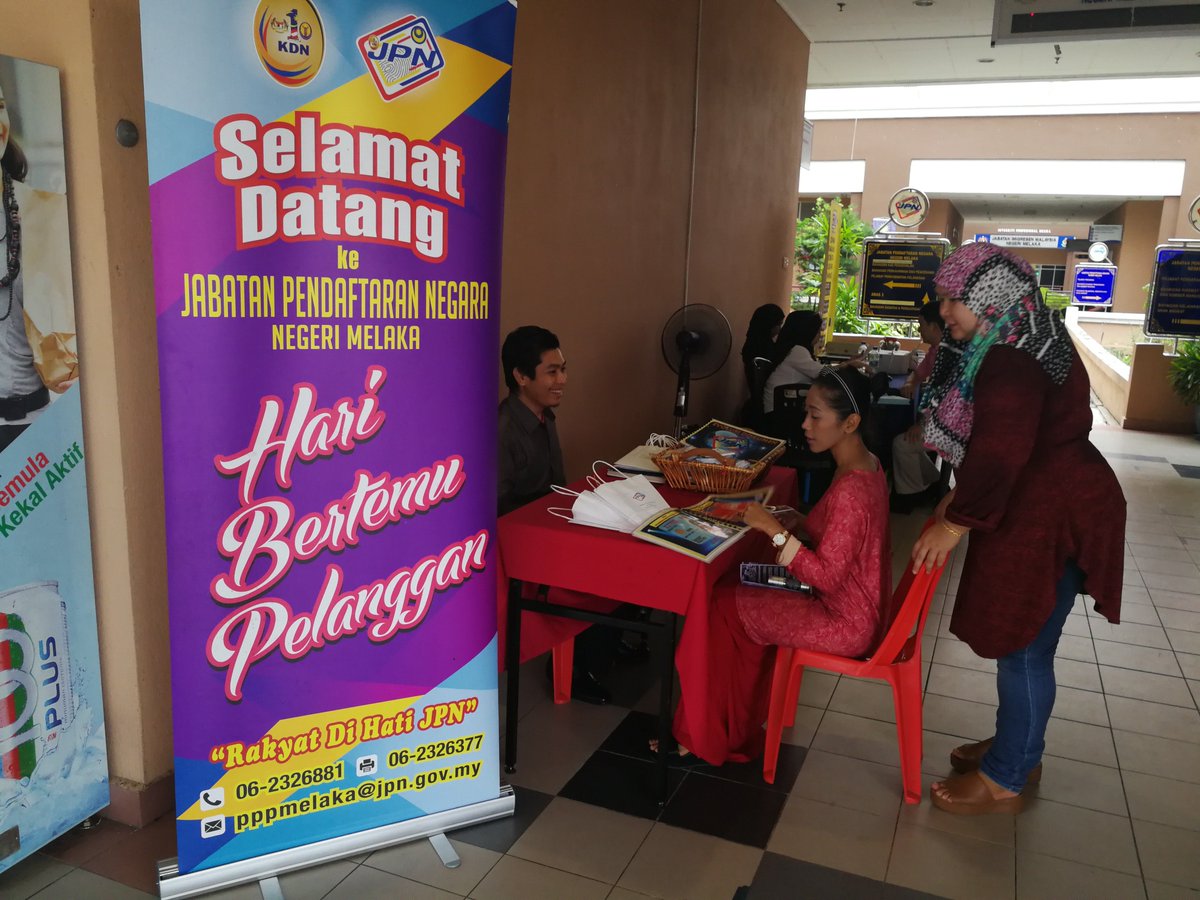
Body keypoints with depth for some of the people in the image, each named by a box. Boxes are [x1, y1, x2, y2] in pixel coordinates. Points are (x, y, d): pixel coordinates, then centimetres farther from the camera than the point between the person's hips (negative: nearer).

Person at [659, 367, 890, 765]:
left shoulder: (850, 490, -28)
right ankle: (732, 730, 19)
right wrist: (797, 521, 0)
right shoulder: (864, 464, 2)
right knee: (733, 593, 10)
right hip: (851, 602, 9)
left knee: (716, 609, -6)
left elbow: (826, 578, -27)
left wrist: (775, 530, -25)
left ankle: (704, 736, 13)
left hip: (845, 622, -9)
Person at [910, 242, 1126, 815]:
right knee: (1019, 642, 20)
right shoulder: (1014, 345, 11)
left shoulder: (1011, 362, -23)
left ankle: (1004, 781, 16)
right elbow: (996, 442, 18)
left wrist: (955, 525, -19)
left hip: (1053, 518, -11)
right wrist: (963, 497, 18)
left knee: (1022, 646, 1)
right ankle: (1016, 748, 36)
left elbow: (1000, 453, -27)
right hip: (1036, 506, 11)